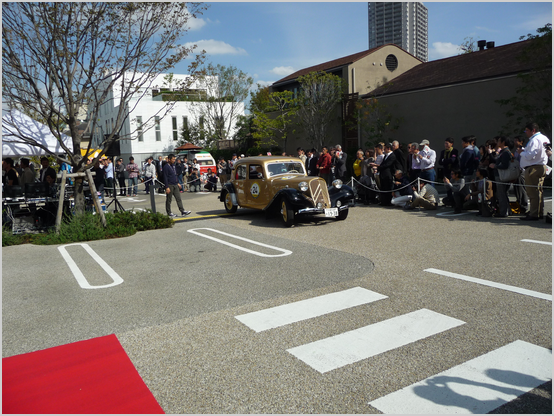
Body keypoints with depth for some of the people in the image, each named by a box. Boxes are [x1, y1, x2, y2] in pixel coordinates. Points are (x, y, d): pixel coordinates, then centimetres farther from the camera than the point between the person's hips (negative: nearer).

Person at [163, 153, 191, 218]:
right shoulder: (166, 167, -13)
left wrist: (178, 183, 20)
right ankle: (169, 213, 11)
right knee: (169, 200, 3)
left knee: (178, 198, 4)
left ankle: (182, 211, 4)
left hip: (175, 185, 8)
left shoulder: (173, 165, 13)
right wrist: (167, 187, -19)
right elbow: (165, 177, -16)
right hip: (170, 185, -8)